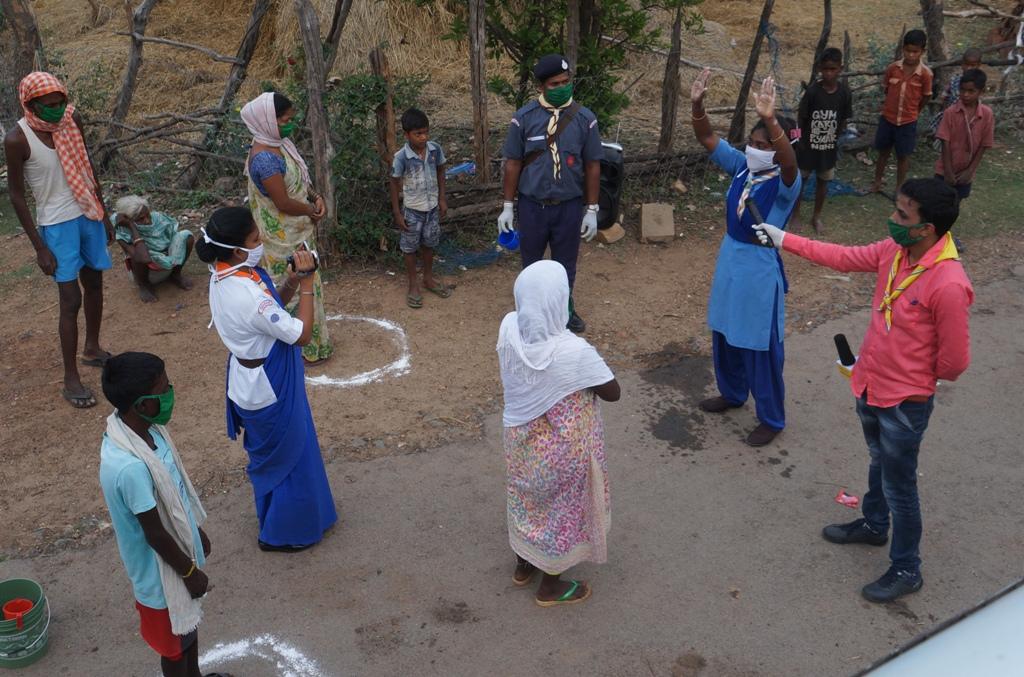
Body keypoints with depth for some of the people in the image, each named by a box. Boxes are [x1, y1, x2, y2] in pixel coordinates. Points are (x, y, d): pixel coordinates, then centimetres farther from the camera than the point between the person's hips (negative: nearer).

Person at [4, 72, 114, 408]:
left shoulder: (72, 119, -4)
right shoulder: (17, 139, -19)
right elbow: (16, 196, -12)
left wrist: (104, 213, 13)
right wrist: (40, 248, -13)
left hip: (89, 215, 6)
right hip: (57, 225, -6)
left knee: (94, 284, 18)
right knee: (71, 301, -5)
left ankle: (92, 349, 39)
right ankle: (70, 379, 7)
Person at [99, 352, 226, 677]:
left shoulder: (142, 429, -11)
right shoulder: (130, 467, -39)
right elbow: (155, 534, -27)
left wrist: (196, 531, 16)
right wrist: (190, 572, -12)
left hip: (179, 544, 9)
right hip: (162, 570, -8)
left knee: (188, 622, 31)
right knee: (175, 641, 18)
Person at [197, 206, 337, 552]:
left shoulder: (226, 275, -6)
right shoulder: (247, 294, -34)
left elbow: (271, 310, 6)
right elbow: (301, 334, -26)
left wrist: (293, 281, -9)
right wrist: (307, 284, -23)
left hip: (255, 377, 9)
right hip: (268, 388, -9)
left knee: (273, 453, 28)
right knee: (285, 456, 13)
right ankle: (280, 534, 33)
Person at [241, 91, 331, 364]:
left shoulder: (281, 143, 0)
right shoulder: (265, 158, -30)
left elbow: (299, 178, 12)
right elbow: (283, 203, -27)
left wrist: (315, 197, -6)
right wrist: (312, 211, -10)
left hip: (295, 232, 9)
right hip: (284, 238, -9)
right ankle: (302, 348, 21)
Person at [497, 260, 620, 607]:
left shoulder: (509, 328, -19)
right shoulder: (574, 351, -35)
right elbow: (613, 393, -19)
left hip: (520, 438, 5)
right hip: (561, 449, -5)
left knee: (525, 500, 29)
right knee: (560, 511, 20)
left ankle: (523, 565, 52)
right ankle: (550, 586, 41)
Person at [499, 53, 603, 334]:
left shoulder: (585, 118, -7)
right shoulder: (524, 118, -9)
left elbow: (592, 166, -2)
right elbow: (513, 164, -3)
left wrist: (592, 210, -1)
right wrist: (507, 207, -1)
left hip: (569, 206, 0)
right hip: (532, 205, 0)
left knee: (566, 263, 16)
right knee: (531, 261, 17)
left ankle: (565, 308, 40)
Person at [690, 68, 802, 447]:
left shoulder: (786, 184, -20)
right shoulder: (741, 167, -2)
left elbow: (790, 162, -43)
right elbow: (707, 139, -5)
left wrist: (770, 120, -56)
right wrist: (697, 105, -24)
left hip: (761, 271, -7)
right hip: (729, 262, 7)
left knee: (760, 347, 5)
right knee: (724, 335, 22)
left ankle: (772, 419, 24)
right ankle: (732, 394, 47)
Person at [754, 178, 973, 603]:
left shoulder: (948, 285, -32)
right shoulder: (894, 249, -9)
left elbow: (954, 360, -22)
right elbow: (846, 258, 9)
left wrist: (913, 377, -2)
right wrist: (785, 240, 8)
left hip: (905, 402, -7)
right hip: (869, 385, 7)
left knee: (899, 486, 9)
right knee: (879, 463, 29)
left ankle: (906, 570, 29)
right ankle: (874, 525, 52)